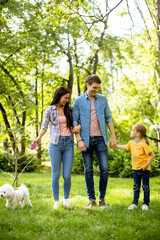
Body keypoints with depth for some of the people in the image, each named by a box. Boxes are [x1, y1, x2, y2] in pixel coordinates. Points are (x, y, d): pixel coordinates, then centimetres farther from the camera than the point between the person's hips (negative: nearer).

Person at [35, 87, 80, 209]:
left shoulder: (69, 109, 11)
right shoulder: (50, 110, 3)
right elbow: (44, 126, -4)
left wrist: (79, 126, -2)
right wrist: (39, 137, -23)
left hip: (68, 144, 2)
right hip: (55, 144, -2)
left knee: (67, 175, -2)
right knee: (56, 175, 0)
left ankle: (66, 199, 20)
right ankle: (56, 201, 13)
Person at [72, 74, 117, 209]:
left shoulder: (103, 99, 8)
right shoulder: (78, 101, 2)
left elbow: (108, 118, 11)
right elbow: (75, 121, 1)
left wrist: (113, 137, 4)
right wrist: (79, 140, -8)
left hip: (100, 139, 1)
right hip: (86, 140, -1)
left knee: (104, 169, -3)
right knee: (88, 171, 3)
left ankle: (102, 198, 11)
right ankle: (92, 199, 13)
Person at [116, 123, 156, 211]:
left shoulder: (143, 145, -21)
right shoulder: (131, 143, 1)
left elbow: (152, 155, -18)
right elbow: (125, 147, 23)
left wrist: (147, 165, -20)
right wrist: (116, 146, 20)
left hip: (144, 169, -6)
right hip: (136, 169, 6)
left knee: (145, 187, 4)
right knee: (136, 187, 10)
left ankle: (145, 203, 13)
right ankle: (135, 203, 16)